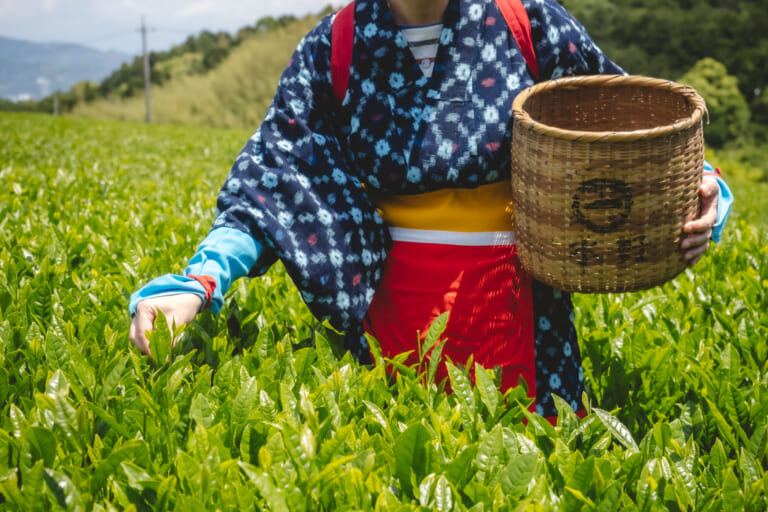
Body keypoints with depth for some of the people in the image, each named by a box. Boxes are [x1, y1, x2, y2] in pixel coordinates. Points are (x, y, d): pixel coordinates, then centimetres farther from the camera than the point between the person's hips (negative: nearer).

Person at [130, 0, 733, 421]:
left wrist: (701, 190, -13)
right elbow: (267, 179, -10)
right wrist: (194, 285, -26)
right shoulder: (334, 50, -3)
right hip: (397, 305, 1)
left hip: (516, 304, 0)